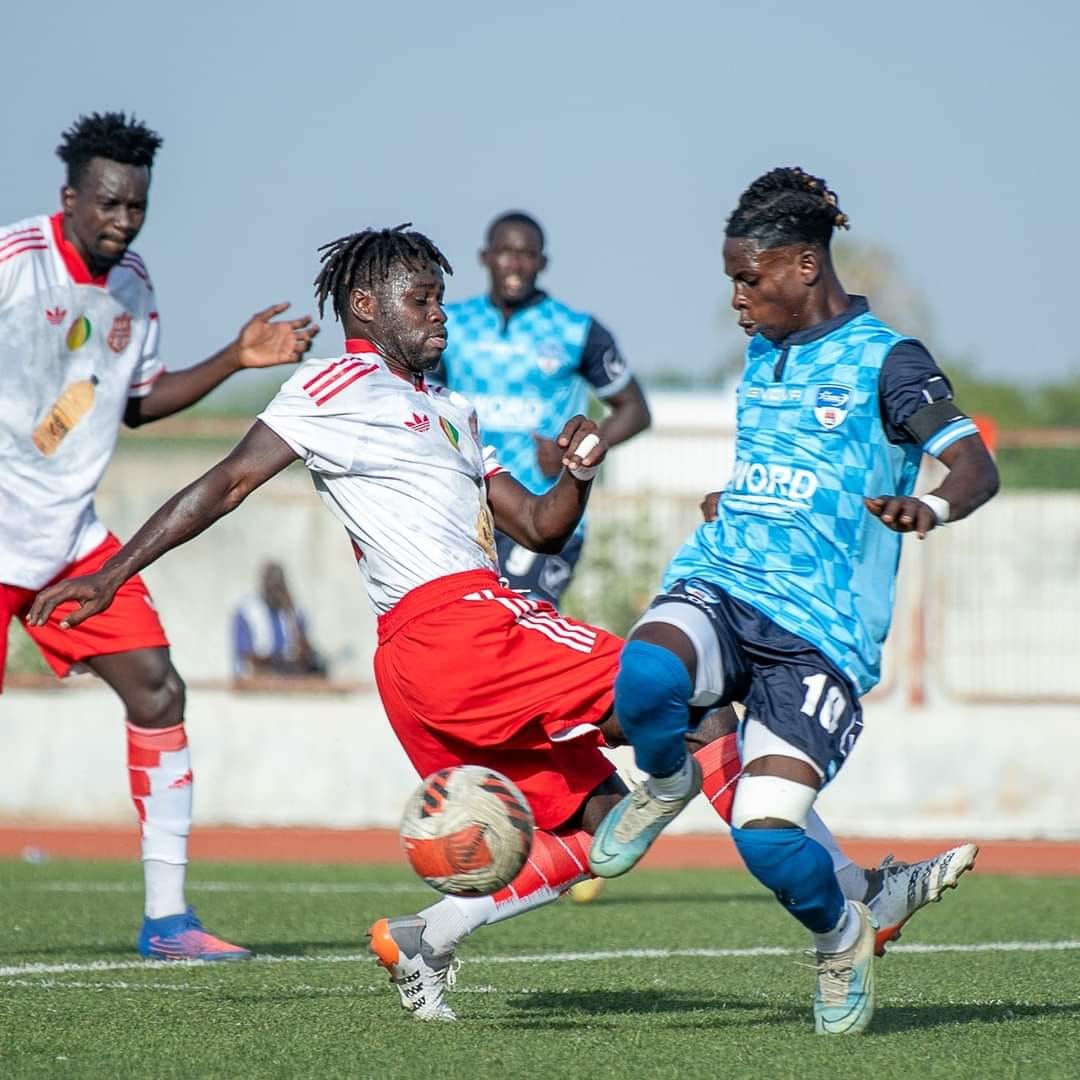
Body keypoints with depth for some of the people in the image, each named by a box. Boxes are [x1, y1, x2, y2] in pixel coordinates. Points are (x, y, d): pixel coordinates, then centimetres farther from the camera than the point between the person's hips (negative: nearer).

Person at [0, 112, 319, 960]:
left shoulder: (132, 285, 7)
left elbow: (138, 402, 19)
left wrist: (236, 360, 10)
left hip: (71, 535, 7)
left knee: (157, 691, -2)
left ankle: (167, 917, 5)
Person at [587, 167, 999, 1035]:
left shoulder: (884, 360, -3)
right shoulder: (762, 353, 18)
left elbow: (977, 467, -14)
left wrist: (928, 509, -33)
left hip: (819, 629, -4)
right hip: (718, 587, 5)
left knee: (767, 834, -18)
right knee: (645, 677, -34)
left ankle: (842, 934, 16)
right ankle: (667, 785, 1)